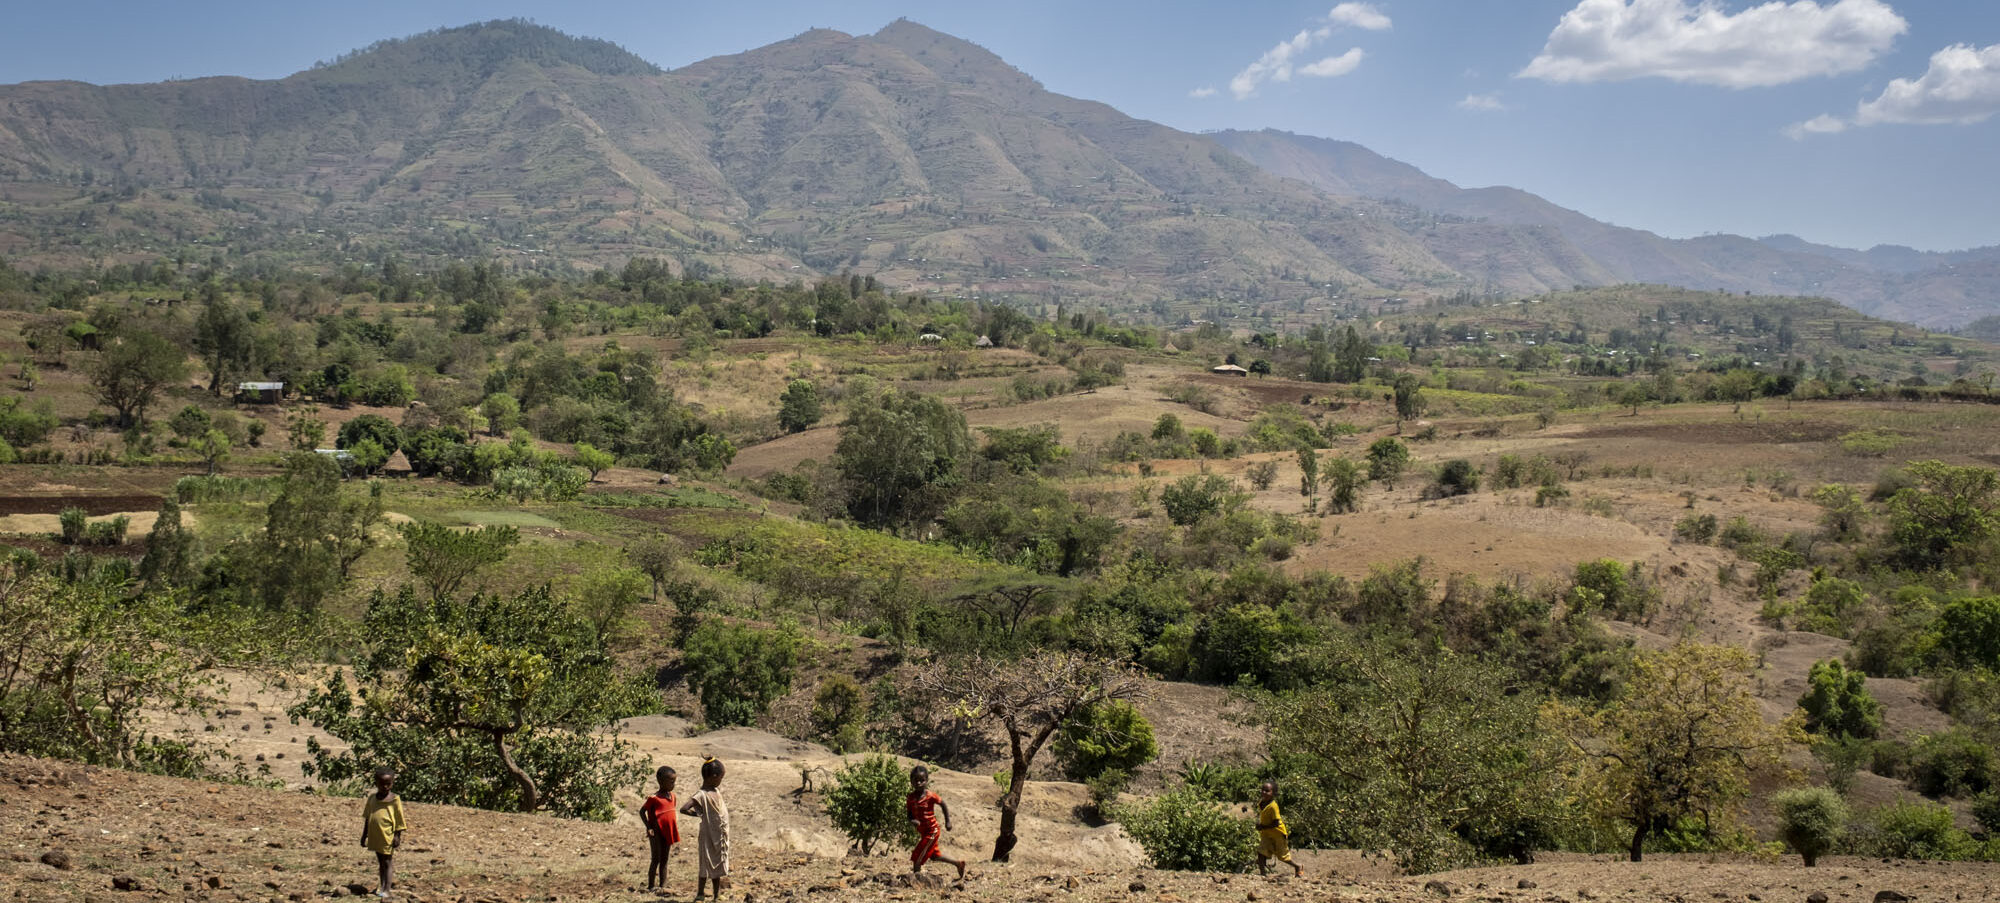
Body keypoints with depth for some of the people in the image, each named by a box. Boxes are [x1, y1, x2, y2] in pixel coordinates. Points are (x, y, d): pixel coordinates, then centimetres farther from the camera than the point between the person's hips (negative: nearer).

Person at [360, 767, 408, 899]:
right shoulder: (372, 799, 6)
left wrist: (397, 836, -10)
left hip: (388, 837, -5)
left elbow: (399, 819, -6)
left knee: (388, 862, -1)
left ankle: (387, 890, 0)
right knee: (380, 862, 15)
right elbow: (367, 818, 13)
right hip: (376, 837, 5)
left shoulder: (394, 799, -7)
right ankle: (381, 887, 24)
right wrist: (364, 836, 13)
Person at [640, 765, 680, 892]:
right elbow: (642, 811, -9)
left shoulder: (672, 796, 6)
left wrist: (675, 822, 10)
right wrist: (648, 827, -14)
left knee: (664, 860, 10)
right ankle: (651, 885, 5)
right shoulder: (654, 798, -14)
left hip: (668, 832, 7)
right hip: (657, 832, -7)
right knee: (656, 859, -3)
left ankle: (663, 885, 14)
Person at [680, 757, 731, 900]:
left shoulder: (716, 790, 4)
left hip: (722, 836, 8)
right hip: (709, 836, -8)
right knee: (706, 865, 2)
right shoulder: (701, 795, -21)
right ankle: (699, 894, 12)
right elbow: (683, 809, -31)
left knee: (718, 866, 15)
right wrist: (699, 814, -16)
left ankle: (717, 895, 23)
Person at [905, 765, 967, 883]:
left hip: (931, 831, -7)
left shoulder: (930, 796, -20)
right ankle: (959, 863, 41)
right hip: (923, 832, 7)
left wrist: (948, 822, -6)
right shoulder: (910, 798, -6)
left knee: (917, 857, -7)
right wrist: (912, 821, -27)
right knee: (934, 854, 25)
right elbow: (909, 815, -4)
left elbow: (943, 805, -6)